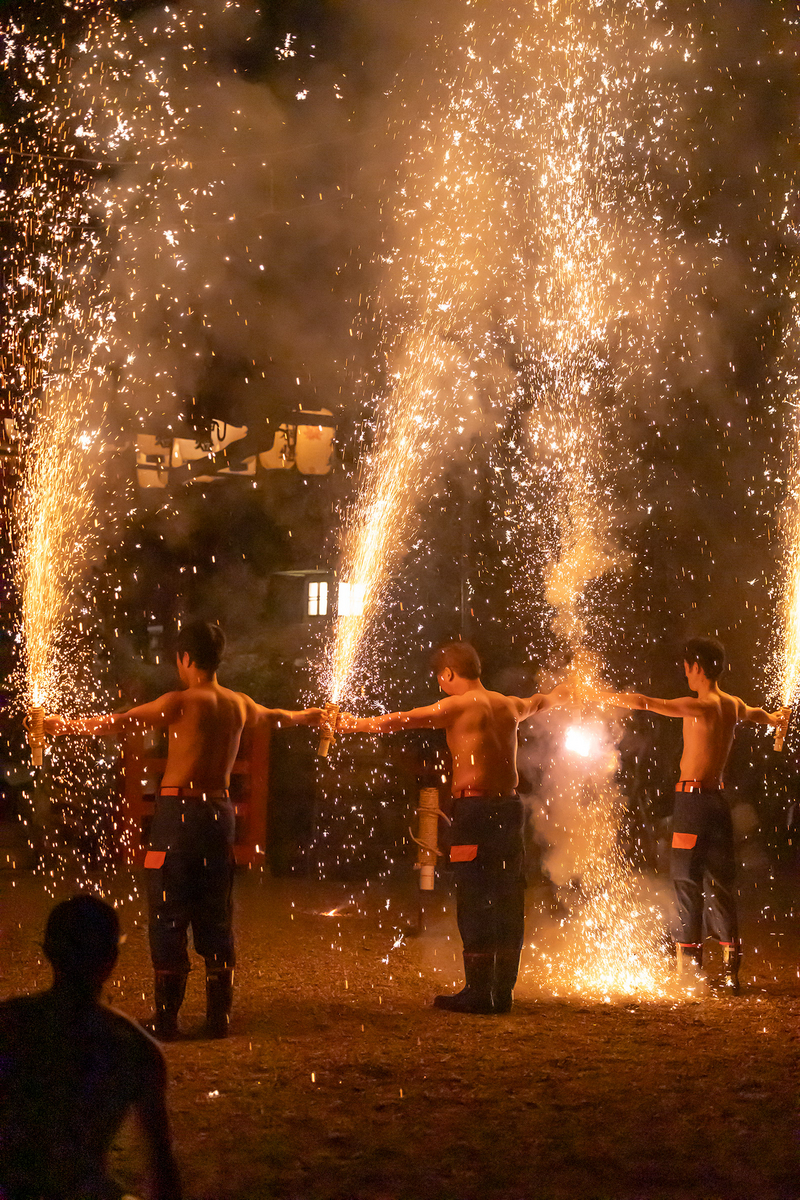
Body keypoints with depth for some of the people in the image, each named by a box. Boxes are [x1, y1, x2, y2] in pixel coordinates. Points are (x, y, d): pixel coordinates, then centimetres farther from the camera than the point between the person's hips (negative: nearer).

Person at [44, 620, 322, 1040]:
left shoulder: (183, 702, -10)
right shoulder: (240, 705, 10)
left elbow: (119, 721, -12)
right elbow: (275, 715, 31)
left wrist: (67, 725, -5)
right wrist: (307, 716, 52)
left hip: (179, 810, -6)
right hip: (220, 810, 6)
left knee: (168, 918, 0)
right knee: (216, 918, 13)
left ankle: (165, 1020, 1)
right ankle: (219, 1017, 16)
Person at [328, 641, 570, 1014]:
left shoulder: (458, 706, -6)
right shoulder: (509, 706, 14)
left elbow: (397, 721, -7)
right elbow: (536, 703, 37)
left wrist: (352, 723, 4)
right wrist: (558, 695, 59)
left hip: (475, 809, -7)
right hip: (510, 806, 7)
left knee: (475, 903, -4)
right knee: (507, 903, 10)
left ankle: (478, 992, -4)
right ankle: (502, 992, 15)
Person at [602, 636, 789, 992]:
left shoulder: (700, 706, -13)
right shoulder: (733, 706, 10)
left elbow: (644, 703, -11)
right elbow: (756, 714, 34)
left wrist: (612, 697, 6)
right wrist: (775, 717, 57)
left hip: (693, 799, -8)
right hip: (717, 799, 8)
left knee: (686, 882, -3)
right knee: (719, 883, 11)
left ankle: (689, 963, -3)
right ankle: (730, 968, 12)